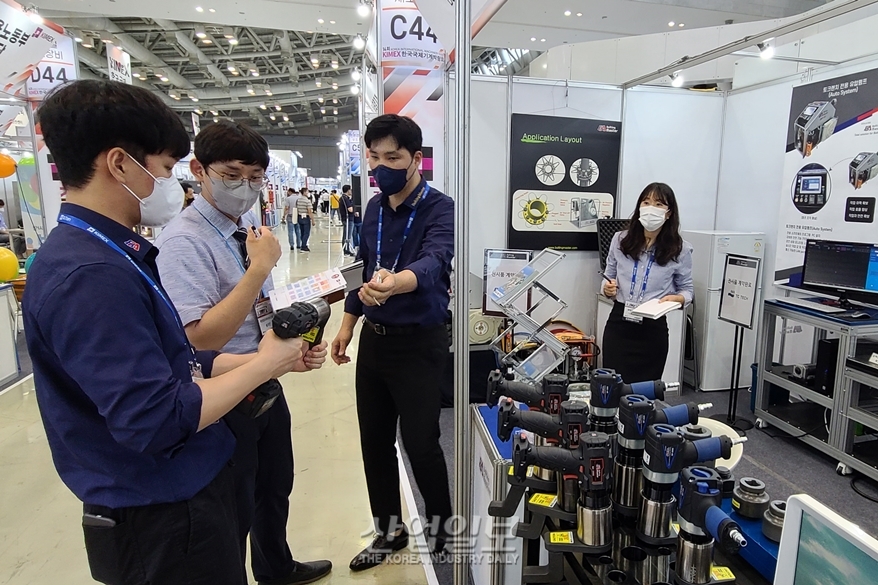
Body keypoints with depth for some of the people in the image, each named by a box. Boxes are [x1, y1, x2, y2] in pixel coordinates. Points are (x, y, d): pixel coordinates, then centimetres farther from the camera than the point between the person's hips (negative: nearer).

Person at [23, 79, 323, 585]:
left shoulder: (118, 254, 5)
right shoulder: (89, 274, -25)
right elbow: (157, 420, -29)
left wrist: (274, 359, -1)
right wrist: (264, 362, -18)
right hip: (163, 520, -9)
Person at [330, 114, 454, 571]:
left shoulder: (439, 208, -14)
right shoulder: (374, 207, 6)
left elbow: (434, 262, -34)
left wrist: (395, 283, -54)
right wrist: (347, 324, 15)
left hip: (419, 343, -6)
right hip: (374, 339, 7)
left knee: (420, 442, 0)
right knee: (374, 441, 14)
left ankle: (442, 527, 28)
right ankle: (389, 529, 35)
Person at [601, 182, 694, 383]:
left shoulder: (680, 249, -3)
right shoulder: (620, 239, 2)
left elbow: (687, 289, 7)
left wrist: (675, 298, -14)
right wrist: (607, 288, -8)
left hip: (653, 328, -1)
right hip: (618, 323, 1)